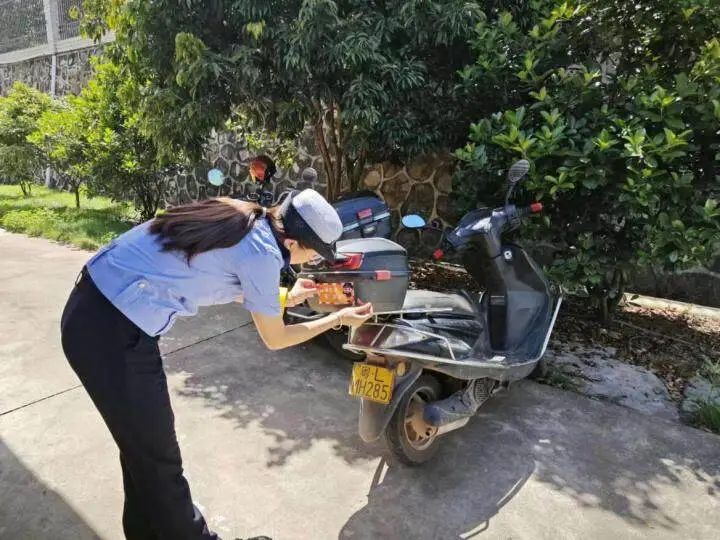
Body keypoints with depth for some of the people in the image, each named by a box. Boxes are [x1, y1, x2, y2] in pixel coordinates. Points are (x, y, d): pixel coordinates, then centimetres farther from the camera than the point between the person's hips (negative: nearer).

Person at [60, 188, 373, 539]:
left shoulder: (243, 222, 8)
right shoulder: (262, 253, -17)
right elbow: (275, 339, -2)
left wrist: (283, 298, 31)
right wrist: (339, 319, 9)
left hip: (93, 308, 10)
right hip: (111, 332, -10)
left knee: (143, 446, 24)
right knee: (158, 457, 10)